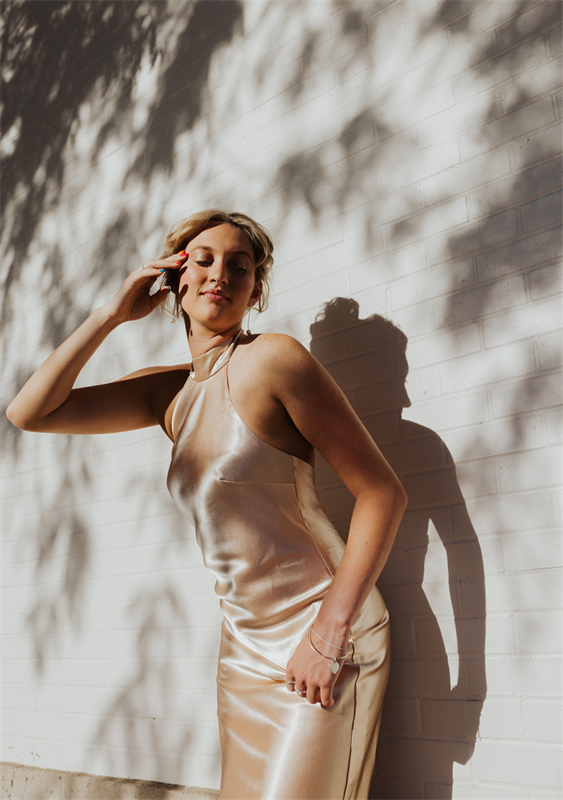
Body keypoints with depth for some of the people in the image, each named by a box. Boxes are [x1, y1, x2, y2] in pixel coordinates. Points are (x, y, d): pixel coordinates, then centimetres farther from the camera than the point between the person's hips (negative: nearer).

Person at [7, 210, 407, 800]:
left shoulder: (273, 359, -13)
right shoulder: (168, 392, 6)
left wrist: (328, 633, -18)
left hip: (327, 640, -6)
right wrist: (112, 314, 0)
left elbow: (382, 494, -14)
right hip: (244, 646, 6)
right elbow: (28, 412, 5)